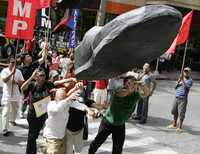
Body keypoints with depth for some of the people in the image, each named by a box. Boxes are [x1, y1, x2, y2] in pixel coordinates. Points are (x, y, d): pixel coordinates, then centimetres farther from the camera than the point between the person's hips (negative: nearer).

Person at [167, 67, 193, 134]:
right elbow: (175, 87, 12)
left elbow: (186, 87, -21)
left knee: (181, 113, -7)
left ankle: (180, 127, -1)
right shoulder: (181, 79, 15)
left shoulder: (190, 80, -4)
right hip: (176, 98, 6)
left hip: (183, 99, -6)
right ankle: (174, 124, 29)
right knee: (174, 112, 15)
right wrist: (178, 82, -5)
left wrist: (183, 80, -30)